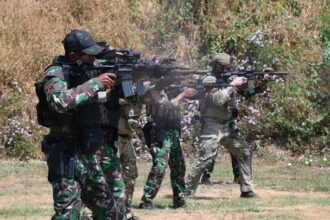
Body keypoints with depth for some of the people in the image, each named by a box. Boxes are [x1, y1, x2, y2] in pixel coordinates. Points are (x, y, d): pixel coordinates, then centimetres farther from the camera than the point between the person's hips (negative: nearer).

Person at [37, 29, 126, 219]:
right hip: (68, 155, -8)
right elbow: (61, 101, -33)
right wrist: (94, 83, -28)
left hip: (91, 154, 8)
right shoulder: (56, 74, -14)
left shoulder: (92, 69, 8)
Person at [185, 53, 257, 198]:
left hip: (227, 126, 8)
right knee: (205, 158, -15)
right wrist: (232, 85, -20)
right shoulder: (209, 81, -11)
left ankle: (247, 190, 13)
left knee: (245, 152, 8)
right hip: (212, 126, -8)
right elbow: (218, 99, -27)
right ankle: (187, 190, -11)